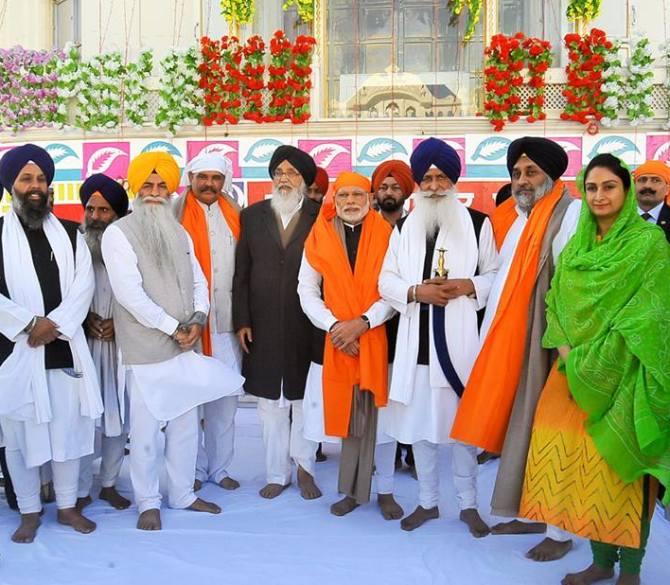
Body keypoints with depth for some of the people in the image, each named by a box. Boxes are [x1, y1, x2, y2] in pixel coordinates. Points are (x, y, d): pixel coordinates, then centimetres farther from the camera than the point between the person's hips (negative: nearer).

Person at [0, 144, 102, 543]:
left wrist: (56, 323, -14)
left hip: (65, 349, 2)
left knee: (68, 429, 8)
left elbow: (84, 286, -1)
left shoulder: (70, 235, 10)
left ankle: (68, 505, 23)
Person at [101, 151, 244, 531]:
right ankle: (148, 502, 15)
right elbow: (129, 293, -14)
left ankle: (183, 493, 26)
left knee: (187, 424, 12)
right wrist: (172, 327, -14)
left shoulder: (180, 234, 15)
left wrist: (198, 319, -8)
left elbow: (198, 281, 12)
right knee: (146, 428, -1)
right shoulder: (118, 233, -5)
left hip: (186, 346, 6)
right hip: (146, 349, -6)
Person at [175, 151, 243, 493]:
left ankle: (220, 466, 20)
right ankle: (194, 469, 17)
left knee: (225, 396, 8)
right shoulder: (175, 214, -1)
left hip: (226, 321, 3)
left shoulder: (233, 214, 10)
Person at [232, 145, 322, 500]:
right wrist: (241, 321, 0)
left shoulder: (320, 217, 1)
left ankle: (303, 466, 20)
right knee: (270, 403, 9)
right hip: (263, 326, 2)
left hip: (307, 326, -2)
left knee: (305, 400, 6)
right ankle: (277, 473, 19)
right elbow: (241, 273, 6)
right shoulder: (252, 216, 8)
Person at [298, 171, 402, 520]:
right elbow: (307, 290, 4)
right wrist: (333, 325, -9)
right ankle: (353, 490, 20)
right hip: (336, 341, 1)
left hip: (378, 338, -1)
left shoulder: (386, 235, 1)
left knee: (381, 414, 3)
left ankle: (385, 490, 18)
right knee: (346, 414, 7)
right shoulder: (319, 236, 5)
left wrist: (363, 322, -15)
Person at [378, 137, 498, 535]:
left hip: (460, 338, -3)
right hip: (417, 339, 3)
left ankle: (469, 503, 21)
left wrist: (467, 286, -14)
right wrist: (416, 291, -10)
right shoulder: (404, 228, 11)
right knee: (420, 422, 10)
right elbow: (386, 281, 9)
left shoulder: (478, 223, 3)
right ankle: (428, 501, 26)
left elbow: (496, 275, 4)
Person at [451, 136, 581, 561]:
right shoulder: (515, 218, 14)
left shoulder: (570, 214, -10)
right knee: (522, 425, 13)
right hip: (514, 342, 8)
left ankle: (561, 529, 11)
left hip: (548, 343, -8)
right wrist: (492, 340, 10)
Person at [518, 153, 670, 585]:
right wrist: (566, 351, -8)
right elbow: (557, 302, 9)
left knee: (621, 463, 1)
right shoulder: (576, 246, 11)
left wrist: (593, 359, -16)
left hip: (624, 375, -5)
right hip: (576, 372, 5)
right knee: (584, 461, 6)